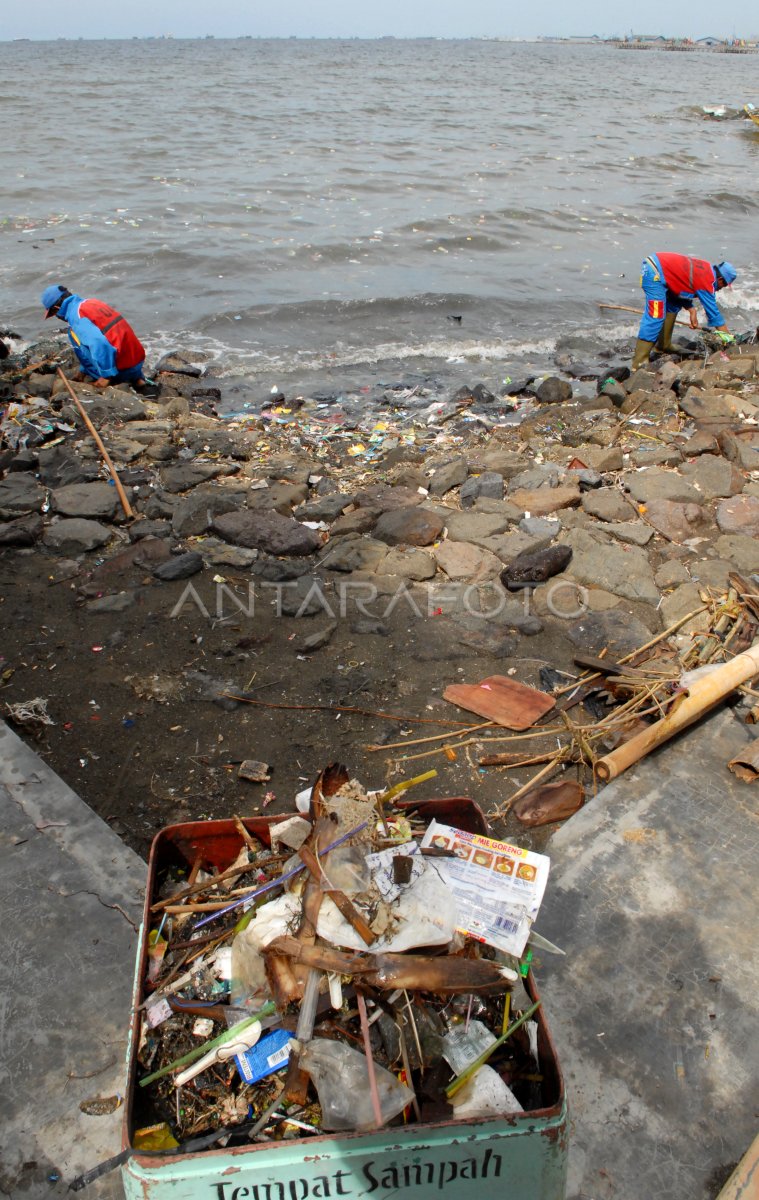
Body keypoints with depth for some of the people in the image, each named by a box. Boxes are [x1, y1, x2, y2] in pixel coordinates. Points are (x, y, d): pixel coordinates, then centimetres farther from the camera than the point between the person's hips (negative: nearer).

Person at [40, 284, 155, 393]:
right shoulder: (92, 302, 14)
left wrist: (106, 375, -21)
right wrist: (84, 370, 29)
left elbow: (99, 343, -27)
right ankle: (139, 380, 14)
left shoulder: (75, 315, -12)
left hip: (121, 369, -9)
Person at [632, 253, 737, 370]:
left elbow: (685, 289, 22)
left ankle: (664, 345, 26)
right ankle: (640, 363, -19)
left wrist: (692, 310, 9)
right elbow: (713, 313, -7)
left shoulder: (706, 269, 16)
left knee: (673, 306, 21)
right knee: (655, 317, -15)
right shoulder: (707, 281, -10)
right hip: (654, 274, -10)